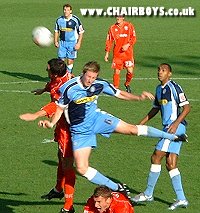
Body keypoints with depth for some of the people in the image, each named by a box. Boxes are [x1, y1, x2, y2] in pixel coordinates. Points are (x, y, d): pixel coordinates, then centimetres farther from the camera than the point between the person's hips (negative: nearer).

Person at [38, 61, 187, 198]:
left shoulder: (100, 84, -11)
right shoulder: (69, 88, -21)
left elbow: (119, 94, 3)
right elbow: (61, 108, -6)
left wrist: (138, 97, -9)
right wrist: (51, 123, -21)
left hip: (96, 118, 2)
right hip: (80, 130, -2)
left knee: (132, 129, -6)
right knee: (82, 168, -14)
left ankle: (172, 137, 11)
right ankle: (116, 188, -1)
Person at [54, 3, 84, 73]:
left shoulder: (76, 20, -8)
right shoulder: (59, 20, 2)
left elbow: (81, 32, -2)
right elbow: (56, 31, 16)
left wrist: (78, 43, -10)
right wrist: (55, 41, 6)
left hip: (72, 43, -3)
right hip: (62, 42, 3)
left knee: (70, 61, -1)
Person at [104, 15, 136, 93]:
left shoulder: (129, 26, 2)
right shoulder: (112, 28, 5)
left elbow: (133, 38, 2)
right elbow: (109, 41, 9)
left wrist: (128, 45, -15)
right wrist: (107, 53, 5)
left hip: (128, 52, -1)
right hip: (117, 53, 1)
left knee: (130, 71, -4)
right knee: (117, 72, -4)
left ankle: (127, 84, 24)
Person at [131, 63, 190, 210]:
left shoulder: (174, 87, -10)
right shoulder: (159, 89, 17)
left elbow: (187, 107, -12)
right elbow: (155, 109, 29)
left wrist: (176, 123, -21)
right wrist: (141, 124, 26)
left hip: (175, 127, -9)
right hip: (168, 128, 9)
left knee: (156, 158, -8)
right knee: (171, 164, 4)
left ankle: (148, 194, 1)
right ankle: (181, 199, 5)